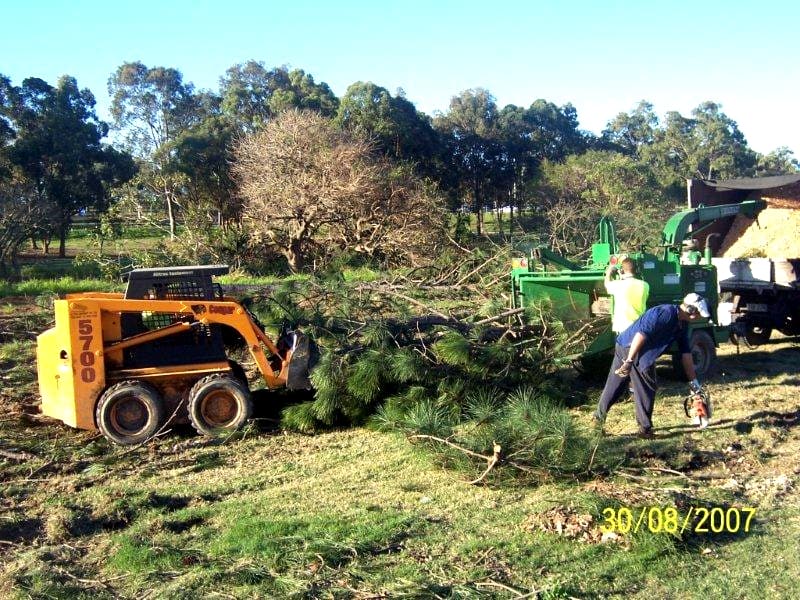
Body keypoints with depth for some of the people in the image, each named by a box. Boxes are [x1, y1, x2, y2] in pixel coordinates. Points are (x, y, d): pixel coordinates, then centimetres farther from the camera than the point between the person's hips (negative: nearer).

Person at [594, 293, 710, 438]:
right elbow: (641, 334, -31)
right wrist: (629, 361, -33)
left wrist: (693, 381, 10)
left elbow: (686, 354, 10)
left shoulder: (682, 325, 5)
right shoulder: (665, 313, -25)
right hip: (629, 349, -9)